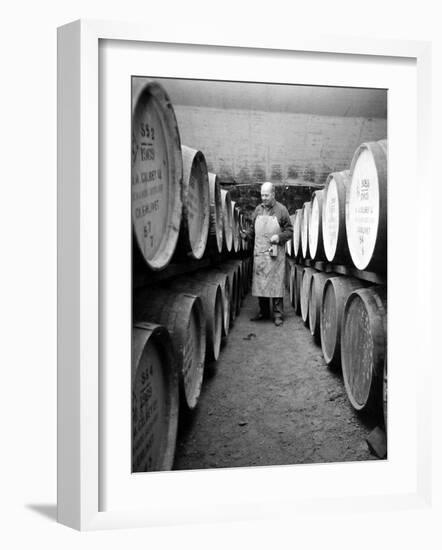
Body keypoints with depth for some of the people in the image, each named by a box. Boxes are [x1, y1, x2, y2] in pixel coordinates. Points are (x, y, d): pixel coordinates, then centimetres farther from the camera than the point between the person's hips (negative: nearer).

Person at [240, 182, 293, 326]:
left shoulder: (281, 210, -1)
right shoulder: (258, 210, 12)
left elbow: (290, 230, 1)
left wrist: (279, 237, -15)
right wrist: (246, 234, -1)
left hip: (275, 253, -4)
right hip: (259, 253, 4)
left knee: (276, 283, -3)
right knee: (260, 283, 8)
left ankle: (278, 314, 4)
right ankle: (263, 311, 21)